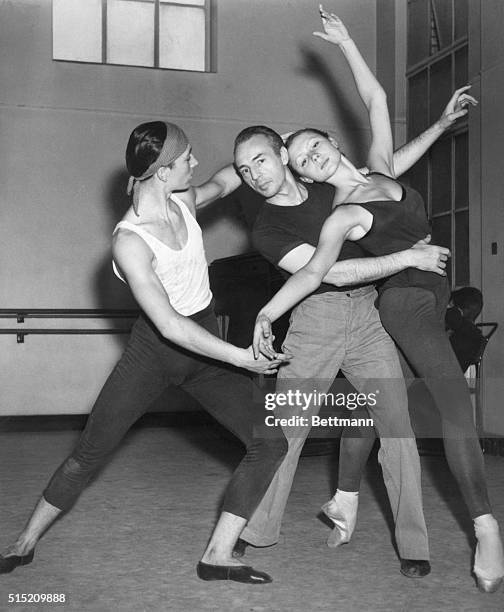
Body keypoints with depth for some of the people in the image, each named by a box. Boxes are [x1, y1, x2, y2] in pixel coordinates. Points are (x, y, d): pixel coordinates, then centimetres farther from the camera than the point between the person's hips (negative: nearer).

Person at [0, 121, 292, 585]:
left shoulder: (183, 200, -6)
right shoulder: (129, 242, -25)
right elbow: (170, 326, -29)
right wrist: (240, 356, -28)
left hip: (206, 351, 6)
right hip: (153, 352, -5)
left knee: (270, 441, -6)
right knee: (90, 452, 4)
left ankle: (218, 557, 1)